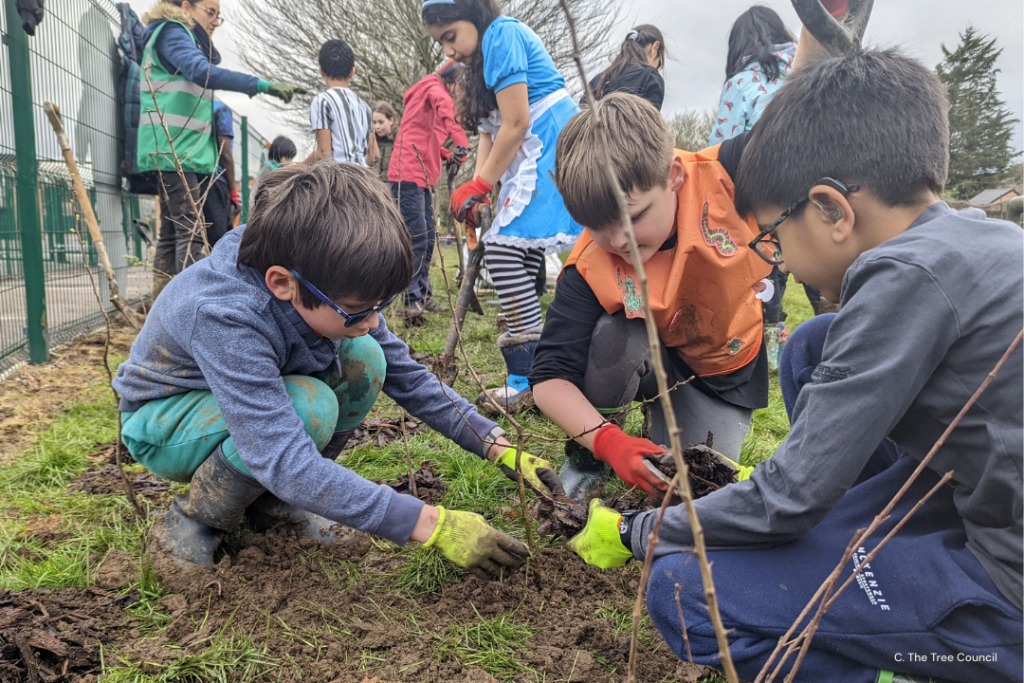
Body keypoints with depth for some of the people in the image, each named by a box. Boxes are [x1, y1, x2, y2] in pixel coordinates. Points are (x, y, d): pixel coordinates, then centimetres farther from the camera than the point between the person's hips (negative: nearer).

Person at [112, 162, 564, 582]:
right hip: (162, 419, -6)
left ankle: (272, 498, -2)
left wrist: (498, 448, -18)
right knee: (308, 407, -35)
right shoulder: (224, 319, -40)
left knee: (364, 359, -20)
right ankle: (191, 522, -8)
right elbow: (285, 461, -45)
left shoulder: (332, 295, -20)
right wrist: (431, 524, -46)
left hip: (255, 390, 6)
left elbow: (406, 374, -11)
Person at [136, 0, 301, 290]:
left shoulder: (181, 37, 27)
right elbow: (203, 72, -23)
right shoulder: (172, 32, -4)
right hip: (175, 148, -10)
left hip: (177, 150, 10)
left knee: (171, 235, 8)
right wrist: (264, 86, -28)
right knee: (190, 234, -17)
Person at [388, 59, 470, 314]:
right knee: (417, 237, -12)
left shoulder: (429, 91, 26)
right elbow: (444, 105, -28)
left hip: (423, 177, 10)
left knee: (428, 238, 11)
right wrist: (461, 142, -41)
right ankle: (413, 299, -8)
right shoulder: (434, 88, -4)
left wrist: (448, 156, 6)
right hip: (408, 174, -10)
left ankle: (423, 296, 16)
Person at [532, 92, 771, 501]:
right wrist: (606, 440, -44)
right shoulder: (590, 269, -30)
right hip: (655, 363, 0)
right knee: (615, 336, -36)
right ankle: (585, 461, -8)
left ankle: (664, 424, 25)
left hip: (726, 376, 1)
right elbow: (549, 378, -31)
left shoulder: (725, 176, -32)